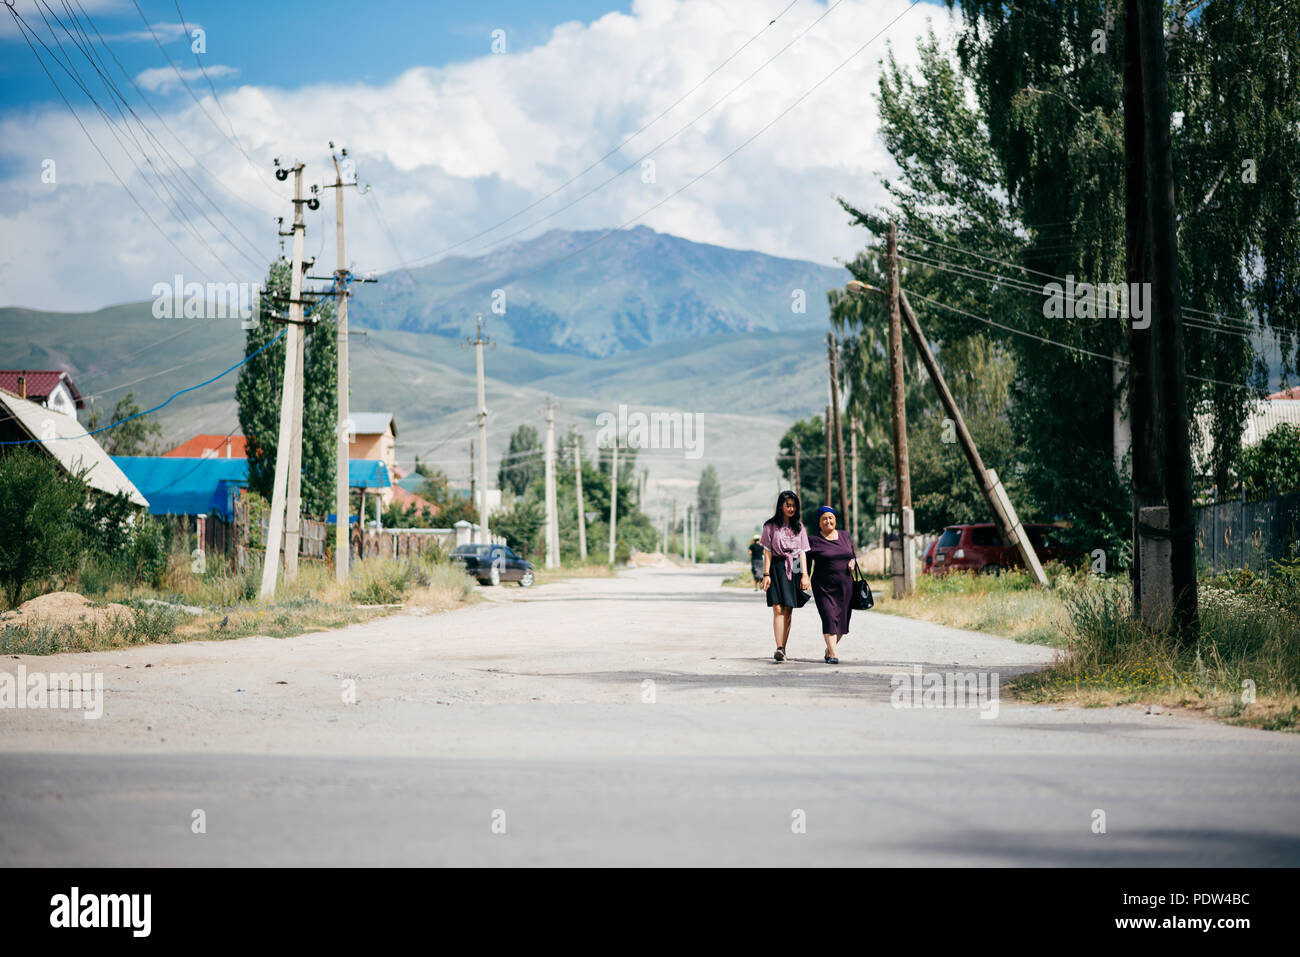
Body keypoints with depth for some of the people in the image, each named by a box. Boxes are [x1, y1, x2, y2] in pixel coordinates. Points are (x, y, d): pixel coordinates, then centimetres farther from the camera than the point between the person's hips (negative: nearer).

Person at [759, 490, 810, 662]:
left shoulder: (799, 527, 13)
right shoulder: (771, 526, 3)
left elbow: (802, 552, 9)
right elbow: (767, 552, 0)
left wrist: (805, 574, -1)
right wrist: (766, 574, -9)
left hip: (793, 569, 3)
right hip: (776, 568, -3)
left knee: (788, 611, 3)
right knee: (778, 609, -14)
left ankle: (783, 649, 8)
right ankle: (779, 648, -23)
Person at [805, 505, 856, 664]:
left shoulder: (845, 536, 11)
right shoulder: (813, 540, -1)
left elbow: (852, 555, 21)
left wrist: (852, 562, -1)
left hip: (845, 585, 4)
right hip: (824, 586, -4)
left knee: (842, 620, 7)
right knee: (829, 618, -15)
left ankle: (829, 649, 29)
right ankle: (833, 654, -17)